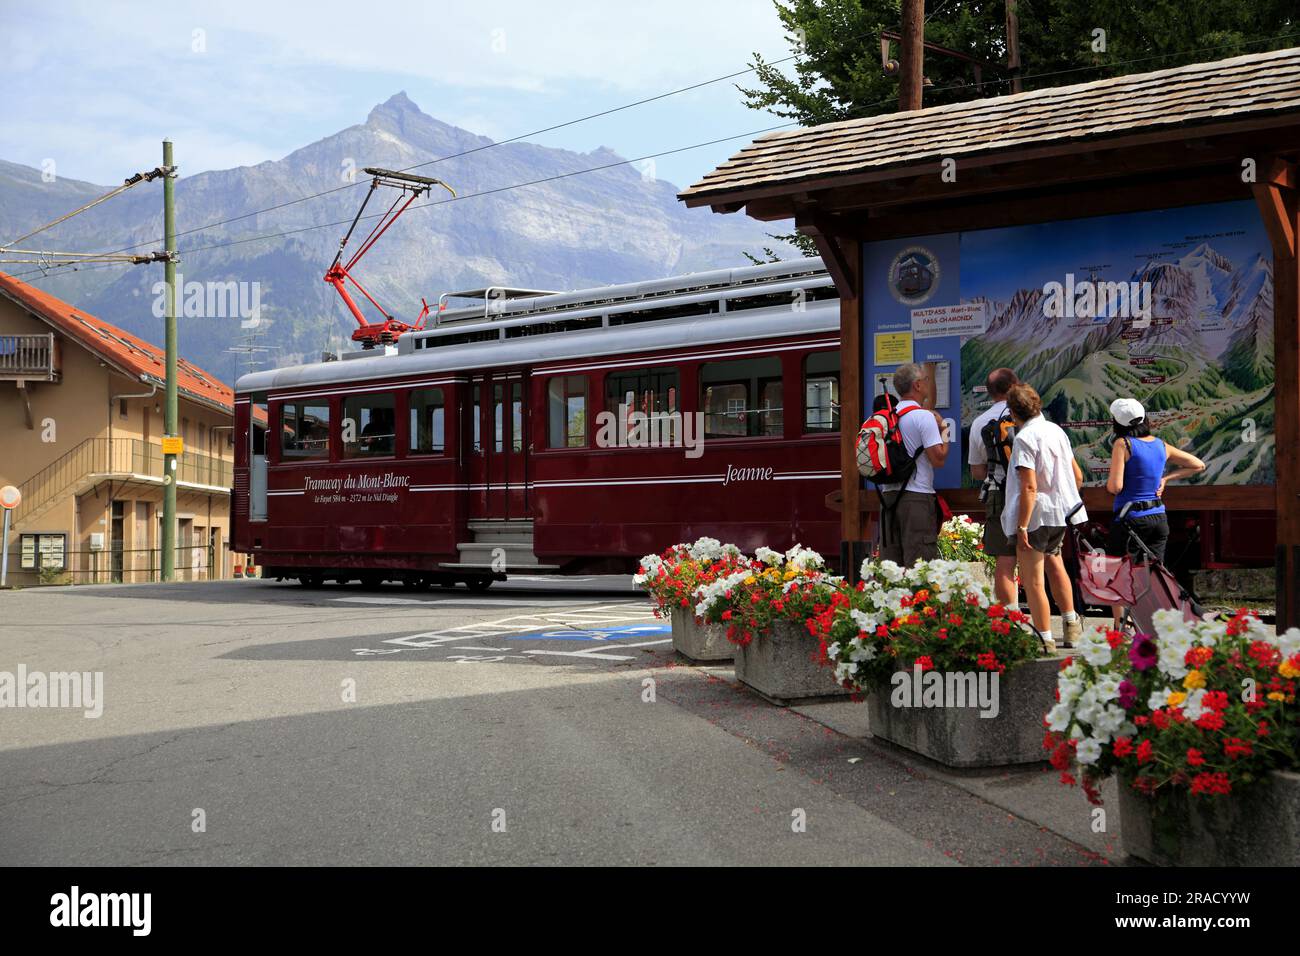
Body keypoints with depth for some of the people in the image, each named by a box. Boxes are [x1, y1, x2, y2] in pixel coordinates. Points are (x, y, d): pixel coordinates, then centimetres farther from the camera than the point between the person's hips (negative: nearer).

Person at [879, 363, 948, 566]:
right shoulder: (924, 416, -9)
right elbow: (938, 459, -14)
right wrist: (943, 431, 4)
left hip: (888, 494, 7)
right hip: (917, 496, -7)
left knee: (889, 563, 7)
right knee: (919, 564, -6)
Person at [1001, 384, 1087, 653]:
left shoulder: (1024, 438, -15)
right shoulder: (1056, 430, 9)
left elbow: (1029, 487, -22)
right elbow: (1078, 476, 14)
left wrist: (1022, 526, -20)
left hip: (1035, 514, -9)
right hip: (1061, 512, 9)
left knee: (1032, 580, -1)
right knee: (1054, 564, 30)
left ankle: (1045, 640, 0)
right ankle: (1071, 626, 34)